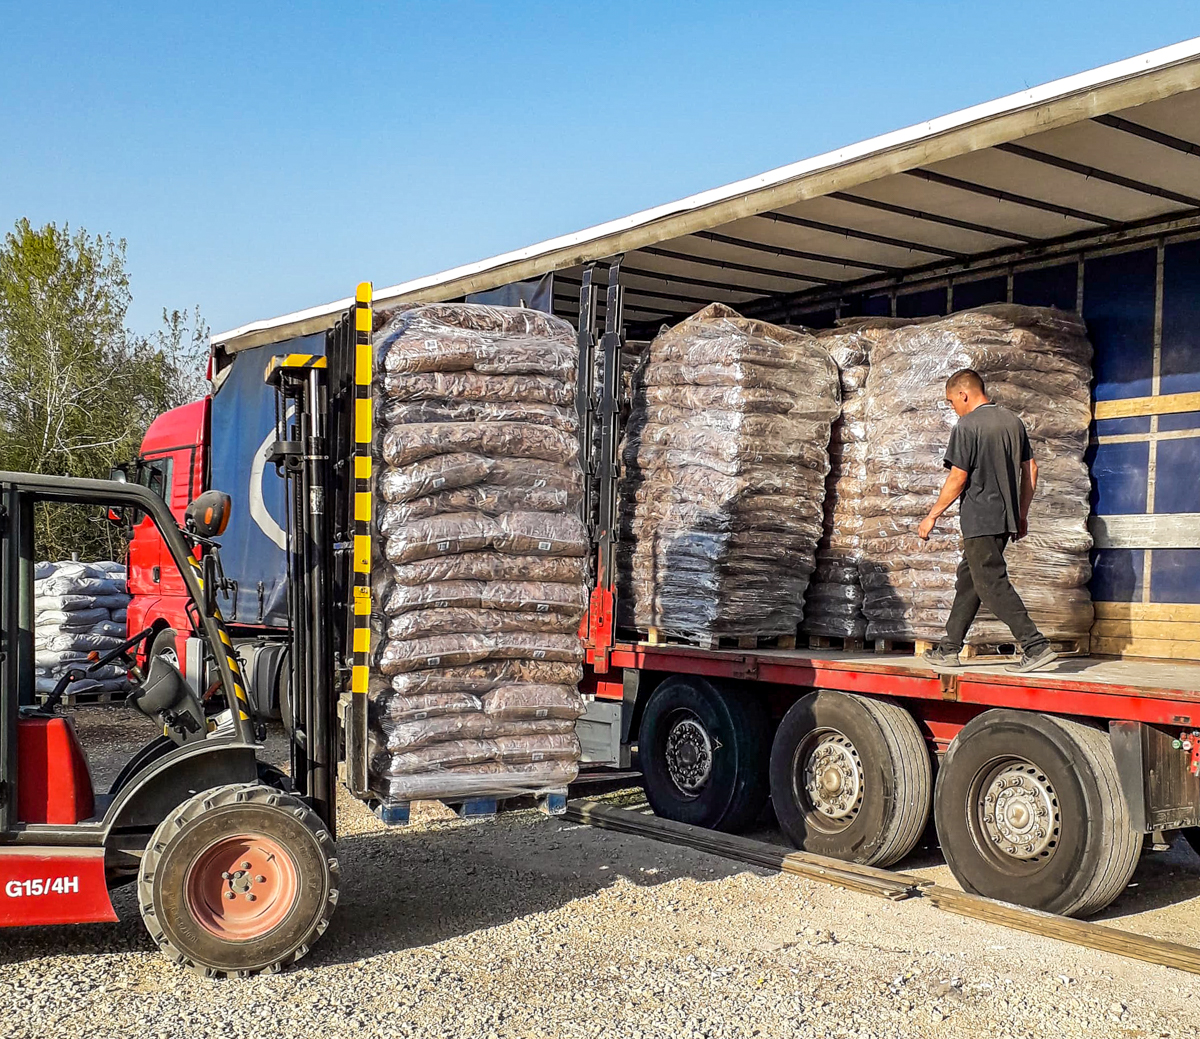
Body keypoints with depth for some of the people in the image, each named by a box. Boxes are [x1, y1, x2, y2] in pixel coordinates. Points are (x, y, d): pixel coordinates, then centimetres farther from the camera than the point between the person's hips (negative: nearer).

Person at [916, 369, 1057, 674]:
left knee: (992, 584, -6)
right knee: (968, 578, 15)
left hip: (980, 519, -9)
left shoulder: (968, 425, -11)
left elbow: (957, 480, -14)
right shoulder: (1013, 421, 12)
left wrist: (932, 517, -4)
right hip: (1006, 518, 9)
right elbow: (1031, 471, 14)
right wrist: (1021, 515, 20)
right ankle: (950, 648, 20)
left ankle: (1036, 646, -12)